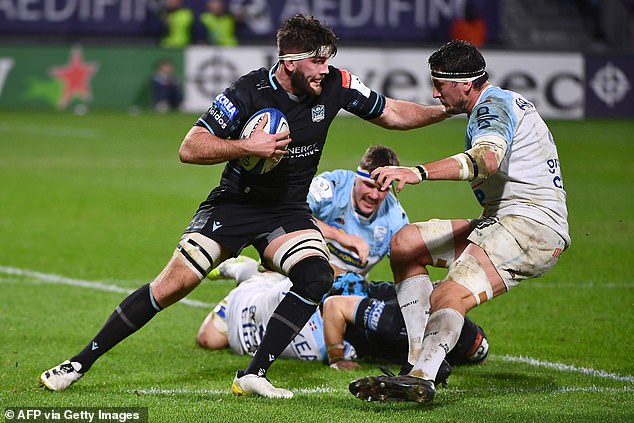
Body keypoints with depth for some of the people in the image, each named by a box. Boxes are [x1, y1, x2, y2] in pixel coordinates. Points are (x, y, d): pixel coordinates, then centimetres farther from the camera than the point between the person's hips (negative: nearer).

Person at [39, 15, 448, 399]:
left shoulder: (335, 84, -9)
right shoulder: (249, 91, -19)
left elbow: (393, 113, 7)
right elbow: (190, 148, -19)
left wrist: (447, 109, -3)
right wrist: (247, 146, -30)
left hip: (288, 211, 3)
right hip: (235, 204, -3)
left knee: (317, 276, -25)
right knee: (172, 285, -12)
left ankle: (254, 375, -16)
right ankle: (80, 362, 0)